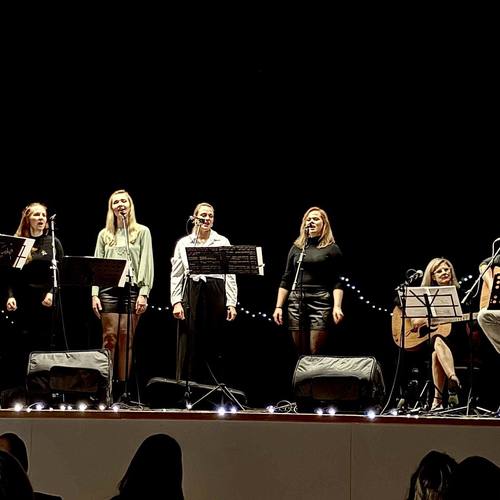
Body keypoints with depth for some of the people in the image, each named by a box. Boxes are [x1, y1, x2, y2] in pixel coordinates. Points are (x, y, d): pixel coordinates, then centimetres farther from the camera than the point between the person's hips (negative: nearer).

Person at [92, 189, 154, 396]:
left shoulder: (142, 232, 9)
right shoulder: (104, 234, 15)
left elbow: (146, 264, 2)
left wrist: (144, 293, -8)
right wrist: (94, 294, 1)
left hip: (132, 288, -1)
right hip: (109, 289, 1)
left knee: (126, 338, -2)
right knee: (109, 337, -4)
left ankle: (122, 384, 0)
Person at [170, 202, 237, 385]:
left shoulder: (223, 242, 10)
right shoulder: (184, 243, 11)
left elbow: (230, 275, 6)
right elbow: (176, 275, 8)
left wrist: (231, 304, -2)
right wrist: (176, 302, -3)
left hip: (216, 294, 0)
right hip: (192, 295, 0)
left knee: (214, 347, 1)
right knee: (189, 344, -2)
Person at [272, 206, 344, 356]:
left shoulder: (331, 248, 5)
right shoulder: (297, 247, 15)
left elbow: (337, 282, -1)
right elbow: (286, 280, 16)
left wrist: (337, 306, -15)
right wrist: (278, 306, 8)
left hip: (321, 304, -4)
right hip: (296, 303, 4)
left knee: (315, 354, -10)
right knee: (301, 353, 3)